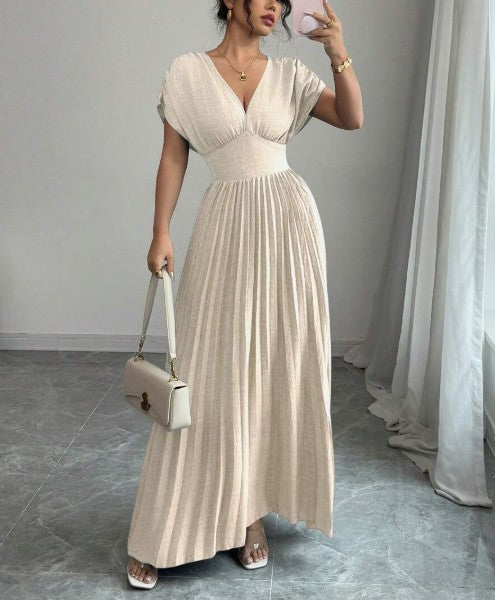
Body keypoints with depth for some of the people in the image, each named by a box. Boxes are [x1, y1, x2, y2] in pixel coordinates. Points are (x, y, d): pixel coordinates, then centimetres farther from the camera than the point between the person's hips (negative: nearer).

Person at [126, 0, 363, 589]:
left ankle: (250, 509, 21)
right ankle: (161, 535, 14)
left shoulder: (288, 74, 8)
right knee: (209, 372, -1)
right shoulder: (188, 71, 3)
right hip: (225, 227, -2)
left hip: (288, 221, 3)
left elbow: (352, 119, 2)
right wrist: (160, 233, -5)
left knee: (279, 368, 4)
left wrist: (339, 55, -11)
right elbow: (173, 157, 2)